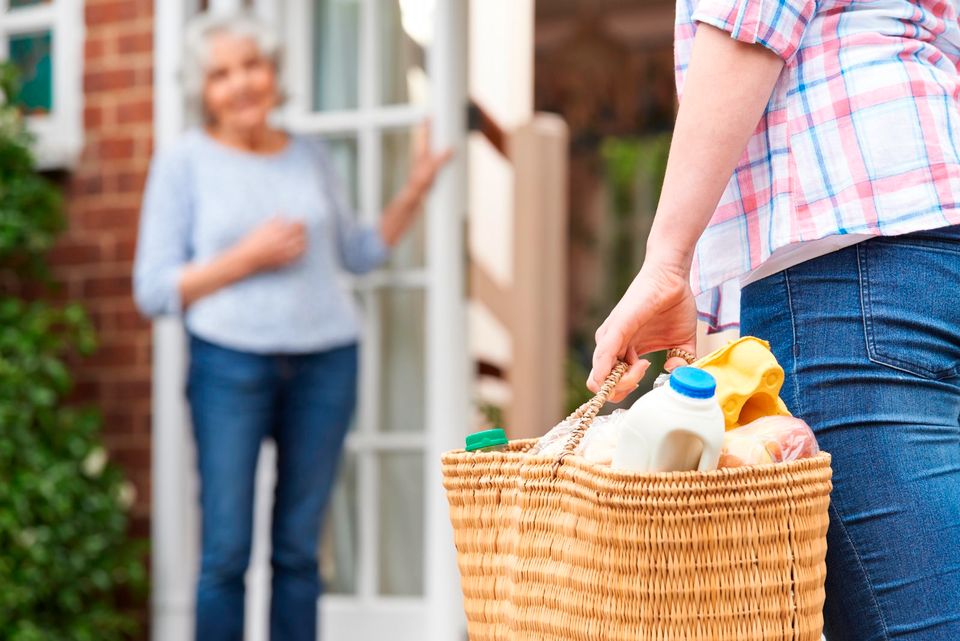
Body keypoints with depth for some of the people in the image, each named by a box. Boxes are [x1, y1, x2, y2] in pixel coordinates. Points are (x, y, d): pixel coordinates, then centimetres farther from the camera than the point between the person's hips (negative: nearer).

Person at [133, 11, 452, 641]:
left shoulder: (311, 156, 12)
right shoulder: (184, 163, 1)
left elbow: (359, 253, 21)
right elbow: (154, 289, -2)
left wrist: (414, 192, 8)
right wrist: (246, 259, -13)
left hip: (326, 360, 3)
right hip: (230, 363, -3)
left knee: (299, 551, 6)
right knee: (226, 553, -5)